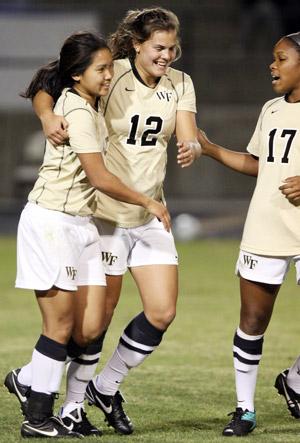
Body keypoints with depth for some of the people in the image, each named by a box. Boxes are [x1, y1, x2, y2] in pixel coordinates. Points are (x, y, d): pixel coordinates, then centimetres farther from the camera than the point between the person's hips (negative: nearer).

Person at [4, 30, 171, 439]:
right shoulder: (77, 111, -15)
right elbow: (99, 177, -18)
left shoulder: (91, 108, 14)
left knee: (90, 328, 2)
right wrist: (148, 203, -9)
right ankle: (37, 418, 6)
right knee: (61, 326, -4)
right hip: (51, 221, -9)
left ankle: (29, 381, 20)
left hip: (81, 224, 9)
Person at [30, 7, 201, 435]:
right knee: (100, 312, -1)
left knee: (162, 312, -1)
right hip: (104, 212, -5)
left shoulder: (180, 84, 4)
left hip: (150, 215, 5)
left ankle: (106, 387, 18)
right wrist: (48, 115, -31)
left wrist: (191, 149, -28)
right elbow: (45, 89, -9)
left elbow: (188, 138, -4)